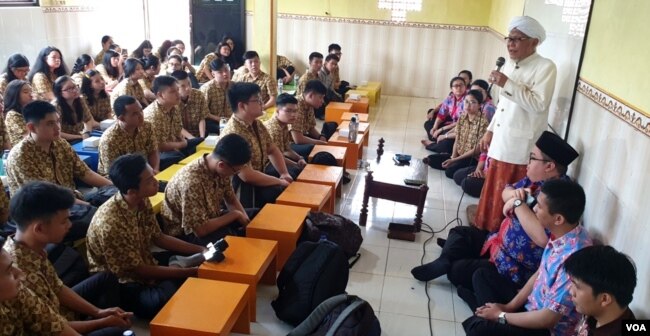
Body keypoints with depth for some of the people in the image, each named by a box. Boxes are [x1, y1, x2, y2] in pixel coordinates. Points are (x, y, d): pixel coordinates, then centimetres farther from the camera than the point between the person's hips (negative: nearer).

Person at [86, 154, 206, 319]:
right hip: (120, 284, -8)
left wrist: (201, 250, -3)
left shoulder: (142, 202, -9)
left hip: (144, 265, 8)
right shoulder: (110, 223, -32)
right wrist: (191, 272, -21)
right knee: (166, 298, -32)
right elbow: (139, 270, -24)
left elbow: (158, 238, 6)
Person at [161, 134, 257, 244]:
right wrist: (235, 214, -21)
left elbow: (231, 200, 5)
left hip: (210, 218, 8)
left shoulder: (219, 169, -12)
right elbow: (201, 230, -32)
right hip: (185, 232, -7)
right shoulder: (191, 181, -35)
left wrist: (245, 220, -13)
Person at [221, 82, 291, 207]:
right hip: (240, 189, -8)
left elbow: (272, 150, 15)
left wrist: (284, 174, -1)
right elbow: (247, 175, -28)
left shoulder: (257, 124, 2)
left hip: (257, 179, 8)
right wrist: (280, 181, -18)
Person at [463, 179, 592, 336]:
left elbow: (548, 319, -28)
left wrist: (501, 315, -15)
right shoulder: (562, 234, -8)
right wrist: (510, 306, 2)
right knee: (481, 275, 13)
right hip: (533, 304, 9)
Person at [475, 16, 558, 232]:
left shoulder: (545, 67, -12)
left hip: (520, 148, -7)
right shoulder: (509, 65, 12)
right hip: (500, 142, 7)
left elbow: (539, 104, -23)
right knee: (492, 194, 16)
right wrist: (490, 131, 16)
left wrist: (507, 84, -24)